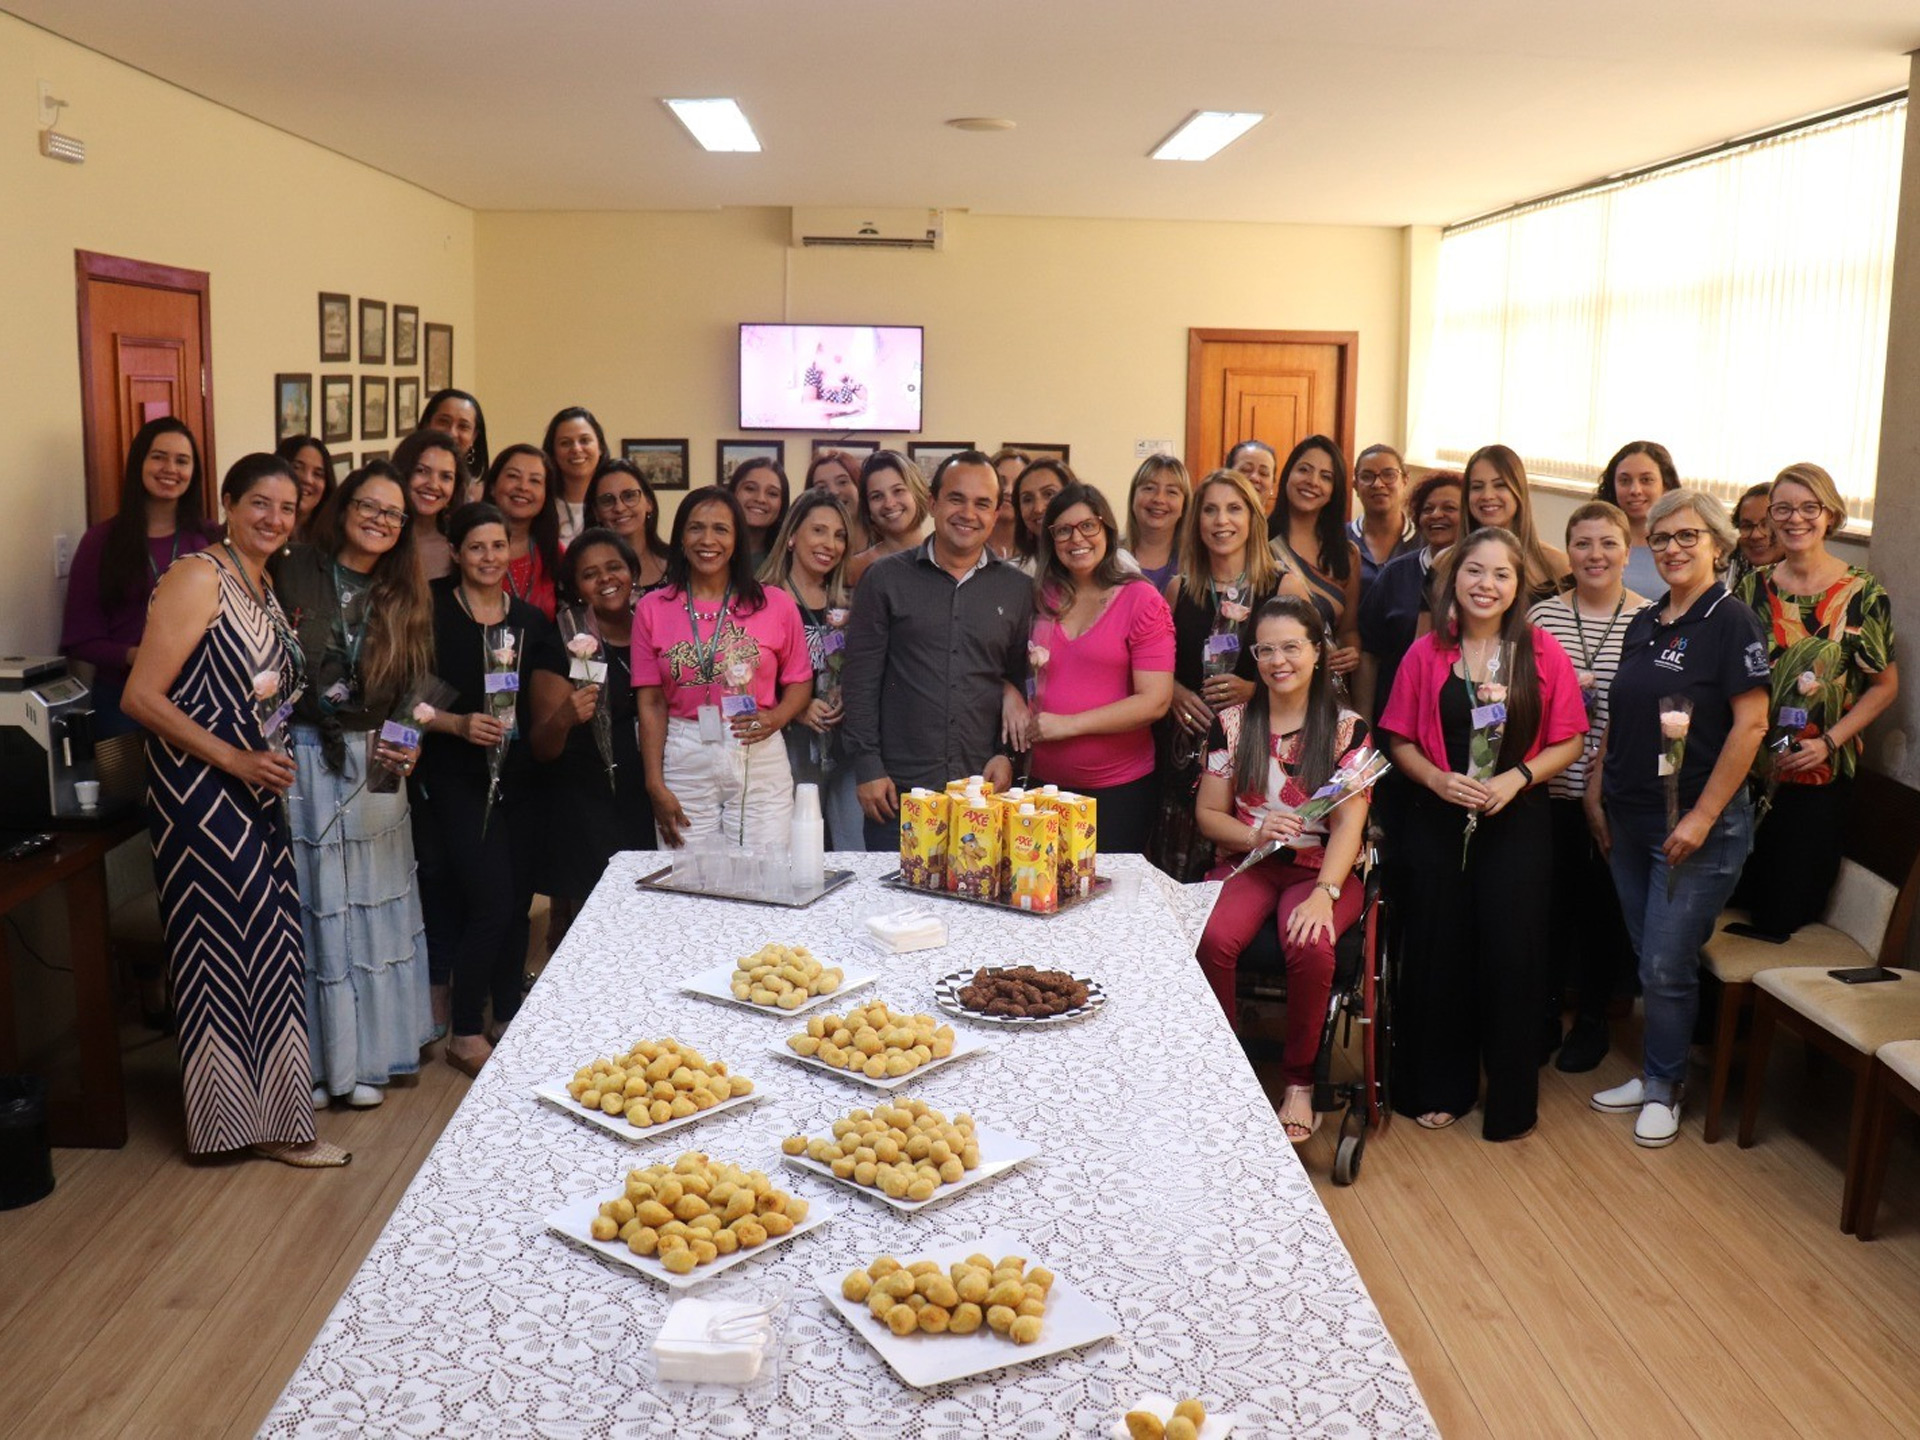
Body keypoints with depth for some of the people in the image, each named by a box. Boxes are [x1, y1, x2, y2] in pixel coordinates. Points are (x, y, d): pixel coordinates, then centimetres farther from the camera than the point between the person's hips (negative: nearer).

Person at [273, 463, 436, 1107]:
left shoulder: (406, 599, 9)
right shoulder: (293, 573, -3)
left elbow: (414, 687, 8)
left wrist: (406, 743, -11)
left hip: (370, 765, 4)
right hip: (298, 758, -3)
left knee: (369, 906, 8)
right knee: (305, 907, 3)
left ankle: (366, 1058, 20)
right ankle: (312, 1060, 15)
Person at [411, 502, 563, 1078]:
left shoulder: (532, 620, 9)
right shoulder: (433, 615, -5)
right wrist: (458, 723, -21)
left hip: (519, 778, 5)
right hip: (457, 781, -5)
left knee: (518, 901, 9)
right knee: (490, 903, -10)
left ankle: (508, 1016, 26)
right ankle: (465, 1034, 6)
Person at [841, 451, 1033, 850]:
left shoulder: (1017, 589, 9)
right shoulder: (886, 579, 2)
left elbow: (1022, 683, 13)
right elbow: (860, 680, 0)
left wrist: (1008, 754, 2)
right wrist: (867, 768, -5)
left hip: (984, 792, 2)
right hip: (898, 789, -1)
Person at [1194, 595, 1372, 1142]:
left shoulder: (1347, 727, 1)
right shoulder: (1234, 723, 8)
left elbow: (1348, 822, -9)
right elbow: (1207, 813, 7)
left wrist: (1324, 893, -24)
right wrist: (1254, 833, -15)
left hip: (1322, 868, -1)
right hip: (1247, 865, 2)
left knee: (1310, 947, -33)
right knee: (1214, 940, -30)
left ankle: (1299, 1082, -10)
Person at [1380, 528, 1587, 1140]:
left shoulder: (1542, 652, -2)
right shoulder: (1426, 653, 0)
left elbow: (1567, 741, -1)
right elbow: (1400, 740, 3)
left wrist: (1517, 778, -15)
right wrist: (1437, 778, -14)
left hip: (1517, 823, -1)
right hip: (1437, 821, 1)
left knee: (1511, 956, 3)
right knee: (1437, 952, 7)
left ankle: (1511, 1100, 20)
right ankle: (1439, 1087, 25)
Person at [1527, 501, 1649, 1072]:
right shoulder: (1541, 616, 2)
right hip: (1550, 789, 1)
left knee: (1604, 904, 10)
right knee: (1549, 899, 9)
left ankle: (1592, 1018, 28)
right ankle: (1545, 1012, 26)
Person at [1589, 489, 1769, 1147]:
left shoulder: (1732, 622, -11)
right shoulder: (1644, 624, 11)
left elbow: (1750, 725, -16)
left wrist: (1702, 817, -18)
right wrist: (1596, 791, 10)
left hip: (1699, 826, -6)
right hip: (1631, 820, 7)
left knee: (1666, 965, -2)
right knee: (1649, 959, 14)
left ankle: (1664, 1089, 17)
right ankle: (1654, 1072, 29)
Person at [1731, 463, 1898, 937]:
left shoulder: (1863, 594, -5)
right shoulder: (1754, 588, 4)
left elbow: (1884, 686, -3)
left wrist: (1828, 742, -13)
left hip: (1817, 774, -3)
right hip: (1748, 766, 3)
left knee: (1783, 916, 5)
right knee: (1733, 895, 11)